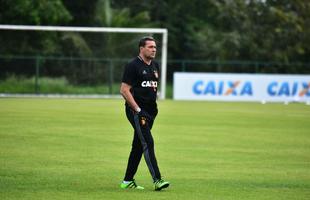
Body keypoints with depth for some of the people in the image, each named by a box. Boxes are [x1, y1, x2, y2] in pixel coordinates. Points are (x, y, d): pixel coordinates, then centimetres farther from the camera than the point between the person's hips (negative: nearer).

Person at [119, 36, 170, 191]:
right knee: (148, 143, -15)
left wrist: (154, 107, 13)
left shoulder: (155, 66, 15)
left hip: (149, 111, 8)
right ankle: (157, 180, -19)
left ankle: (127, 181, 18)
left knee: (138, 146, 11)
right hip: (136, 110, -8)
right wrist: (138, 110, -18)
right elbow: (124, 90, -14)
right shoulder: (133, 66, -10)